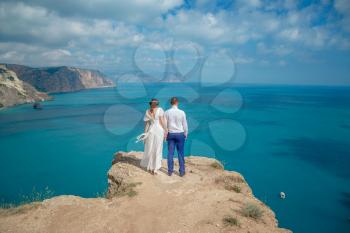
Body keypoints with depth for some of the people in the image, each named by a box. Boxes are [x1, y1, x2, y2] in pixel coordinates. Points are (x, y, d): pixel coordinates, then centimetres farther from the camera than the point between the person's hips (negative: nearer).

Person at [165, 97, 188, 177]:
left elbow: (165, 125, 0)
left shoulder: (167, 112, -5)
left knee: (170, 153, 7)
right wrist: (186, 134, 12)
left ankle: (170, 171, 14)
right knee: (181, 153, 5)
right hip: (180, 134, -1)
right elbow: (185, 125, -1)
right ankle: (182, 171, 10)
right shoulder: (182, 112, -8)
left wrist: (165, 134, 11)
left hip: (170, 134, 1)